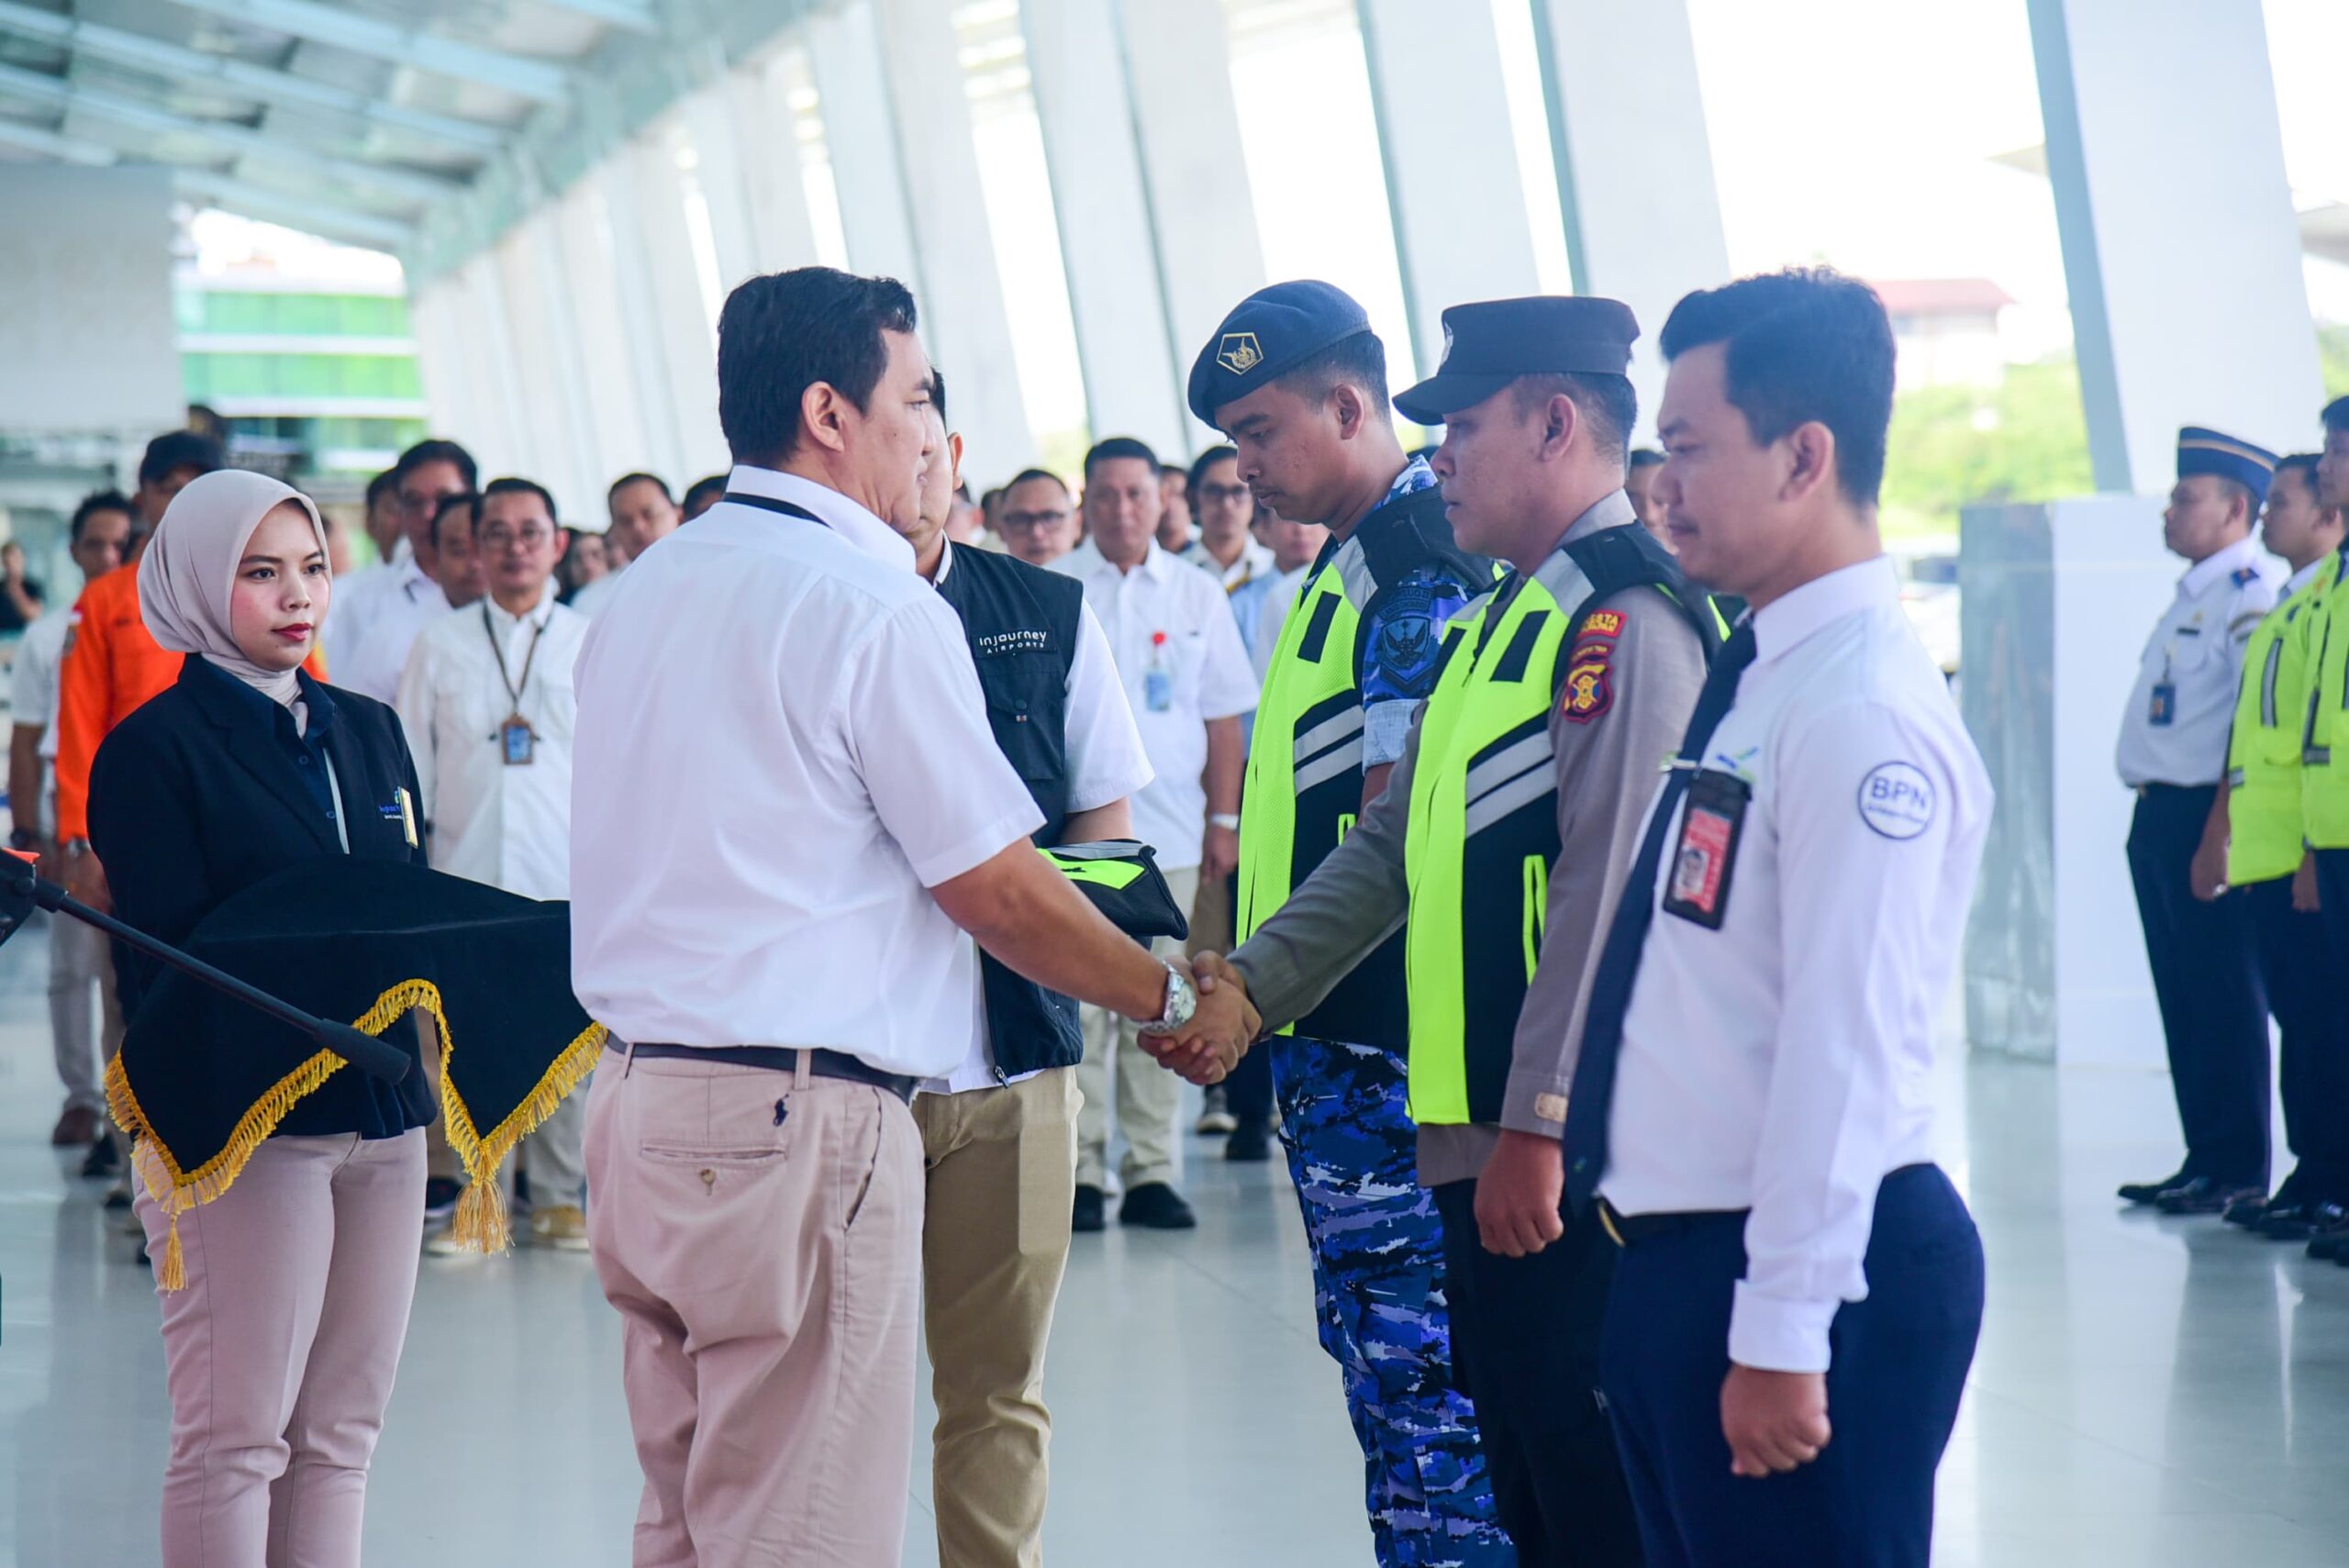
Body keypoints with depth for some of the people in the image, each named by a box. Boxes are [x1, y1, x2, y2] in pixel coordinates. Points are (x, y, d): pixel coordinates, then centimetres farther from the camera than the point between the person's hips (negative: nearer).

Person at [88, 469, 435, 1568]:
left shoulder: (367, 731, 16)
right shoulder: (155, 749, -3)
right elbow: (171, 954, -10)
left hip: (382, 1109, 6)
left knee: (340, 1433, 7)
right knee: (235, 1436, -6)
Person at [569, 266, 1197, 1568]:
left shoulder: (640, 594, 13)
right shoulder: (874, 607, -11)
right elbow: (997, 890, -9)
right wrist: (1172, 998, 6)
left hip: (635, 1098, 9)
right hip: (797, 1121, -8)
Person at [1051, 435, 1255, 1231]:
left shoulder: (1198, 595, 11)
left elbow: (1223, 717, 12)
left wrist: (1224, 820, 6)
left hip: (1169, 828, 2)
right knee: (1078, 1001, -5)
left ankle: (1152, 1170, 7)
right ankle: (1081, 1171, -1)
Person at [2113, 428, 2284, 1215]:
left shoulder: (2249, 594, -13)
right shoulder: (2195, 593, 19)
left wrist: (2217, 836, -23)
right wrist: (2155, 819, 17)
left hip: (2205, 816, -10)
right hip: (2159, 815, 10)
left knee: (2223, 996, -4)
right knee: (2183, 996, 13)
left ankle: (2238, 1171, 2)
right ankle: (2205, 1160, 20)